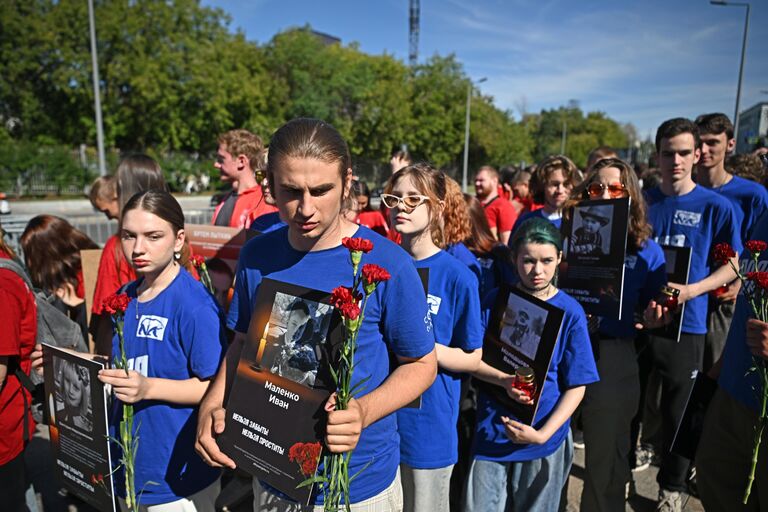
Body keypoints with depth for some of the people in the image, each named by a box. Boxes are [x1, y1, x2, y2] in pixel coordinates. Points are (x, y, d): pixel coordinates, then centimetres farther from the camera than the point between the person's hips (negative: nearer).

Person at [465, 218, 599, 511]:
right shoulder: (495, 302, -4)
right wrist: (504, 380, -20)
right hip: (491, 434, 1)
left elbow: (576, 386, -7)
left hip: (544, 441, 0)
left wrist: (543, 434, -17)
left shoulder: (570, 313, -8)